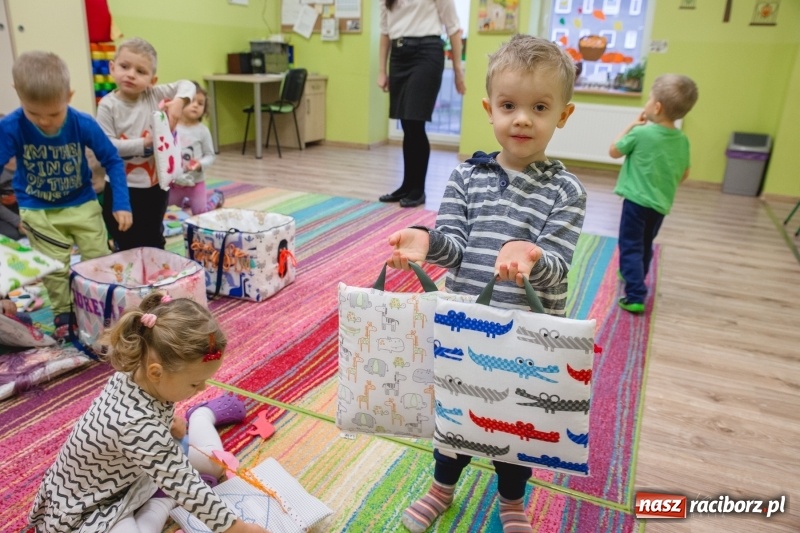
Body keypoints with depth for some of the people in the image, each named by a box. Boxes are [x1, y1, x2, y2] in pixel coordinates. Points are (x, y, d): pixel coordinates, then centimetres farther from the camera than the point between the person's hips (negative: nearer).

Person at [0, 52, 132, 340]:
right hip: (37, 211, 0)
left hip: (82, 204, 1)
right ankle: (63, 315, 22)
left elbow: (112, 160, -11)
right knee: (54, 269, 3)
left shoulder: (83, 124, -21)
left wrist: (121, 204, -15)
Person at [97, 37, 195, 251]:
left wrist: (178, 102, -20)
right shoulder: (108, 105, -13)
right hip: (122, 187, -3)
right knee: (128, 244, 6)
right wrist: (144, 144, -22)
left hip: (155, 183, 4)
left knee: (155, 240, 19)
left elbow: (187, 86, -1)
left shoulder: (154, 95, -4)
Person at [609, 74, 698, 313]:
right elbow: (684, 175, 10)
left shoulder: (641, 133, -16)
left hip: (637, 200, -6)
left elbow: (613, 151, -2)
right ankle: (633, 276, 44)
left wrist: (632, 125, 4)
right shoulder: (682, 140, 1)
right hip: (662, 204, 6)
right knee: (645, 245, 23)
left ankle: (635, 296, -11)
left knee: (630, 246, -2)